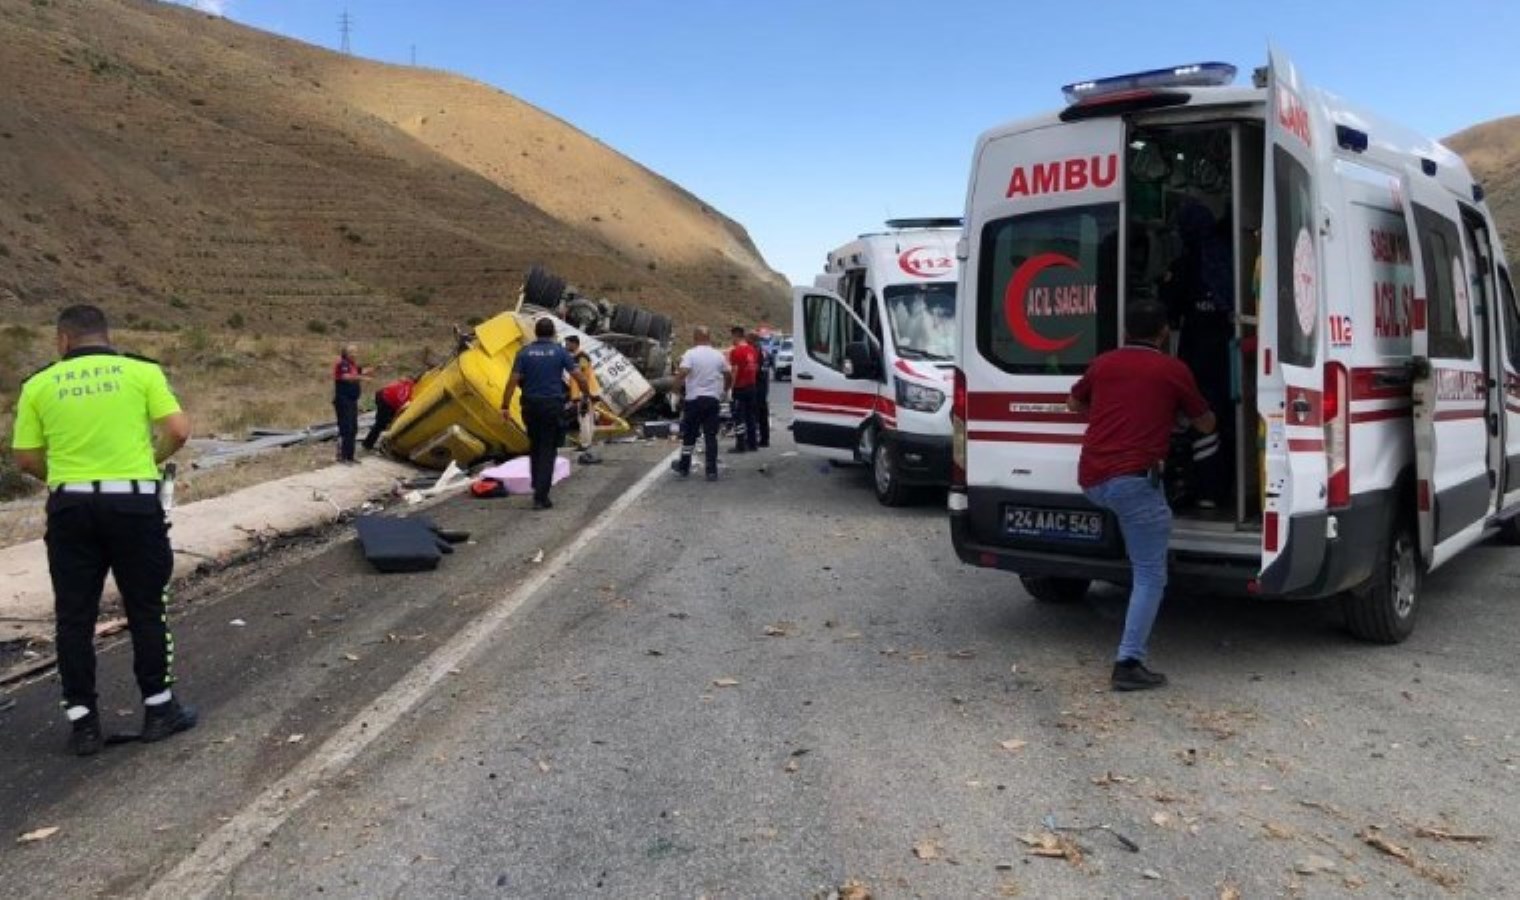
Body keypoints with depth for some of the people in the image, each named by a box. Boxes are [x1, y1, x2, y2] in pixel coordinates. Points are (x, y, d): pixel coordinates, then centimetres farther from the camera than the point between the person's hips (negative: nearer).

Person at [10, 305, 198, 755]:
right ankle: (158, 709, 18)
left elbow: (26, 458, 4)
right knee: (146, 609, 10)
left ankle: (82, 723, 15)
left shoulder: (39, 385, 4)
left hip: (70, 507, 1)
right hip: (134, 503, -1)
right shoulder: (142, 371, 0)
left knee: (74, 617, 10)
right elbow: (178, 431, -6)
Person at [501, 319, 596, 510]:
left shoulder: (524, 352, 1)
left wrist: (505, 406, -4)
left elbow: (513, 380, -5)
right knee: (548, 451, 0)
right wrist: (589, 395, 10)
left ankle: (538, 486, 28)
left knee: (534, 447, 20)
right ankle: (541, 496, -6)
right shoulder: (560, 352, -2)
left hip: (531, 406, 2)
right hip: (553, 406, -2)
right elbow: (578, 376, -4)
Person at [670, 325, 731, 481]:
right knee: (711, 435, 4)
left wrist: (676, 388, -6)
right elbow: (728, 375, 11)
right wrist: (724, 390, 26)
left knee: (689, 434, 11)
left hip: (694, 399, -2)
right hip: (713, 399, 3)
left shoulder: (690, 354, -6)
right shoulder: (719, 355, 6)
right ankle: (712, 471, 1)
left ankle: (684, 467, 22)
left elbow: (682, 373, -20)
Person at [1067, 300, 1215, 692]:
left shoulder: (1104, 362, 15)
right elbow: (1206, 424, 20)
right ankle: (1129, 662, -9)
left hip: (1091, 479, 5)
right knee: (1150, 575, -1)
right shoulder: (1174, 370, 6)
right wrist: (1182, 408, 42)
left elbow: (1074, 402, 35)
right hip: (1133, 479, -5)